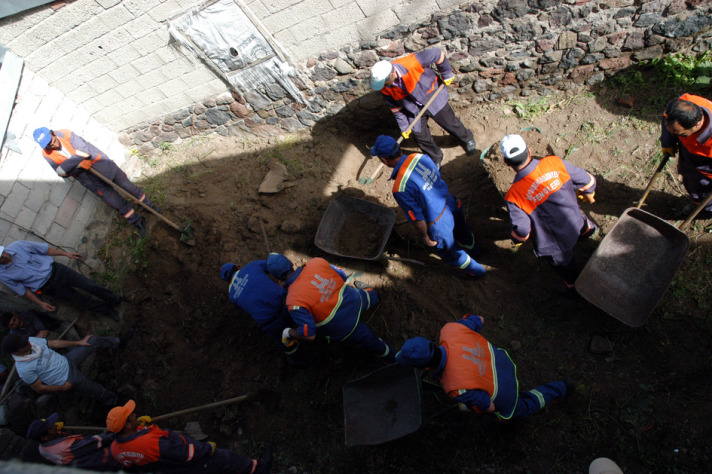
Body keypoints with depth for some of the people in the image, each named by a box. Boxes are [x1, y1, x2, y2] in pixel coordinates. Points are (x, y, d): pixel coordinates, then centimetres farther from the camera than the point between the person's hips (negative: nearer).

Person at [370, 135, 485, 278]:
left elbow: (417, 219, -26)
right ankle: (473, 251, 72)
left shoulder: (400, 189, -35)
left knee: (450, 253, 27)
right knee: (463, 233, 38)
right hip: (452, 205, 7)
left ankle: (475, 270, 55)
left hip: (439, 225, -6)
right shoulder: (420, 157, -14)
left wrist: (425, 238, -7)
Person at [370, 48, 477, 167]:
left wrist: (447, 75, -11)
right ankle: (435, 159, 29)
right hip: (414, 109, 3)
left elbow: (437, 54, -24)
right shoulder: (385, 88, -23)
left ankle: (467, 139, 45)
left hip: (433, 97, -3)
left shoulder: (411, 63, -38)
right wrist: (403, 126, -1)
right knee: (419, 135, 2)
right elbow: (395, 107, -6)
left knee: (450, 123, 12)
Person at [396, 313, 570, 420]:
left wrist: (465, 407, -4)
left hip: (502, 392, -4)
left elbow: (489, 407, -23)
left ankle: (559, 389, 35)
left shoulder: (458, 389, -41)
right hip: (499, 358, 5)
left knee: (519, 410, 30)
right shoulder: (450, 329, -29)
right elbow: (479, 320, -10)